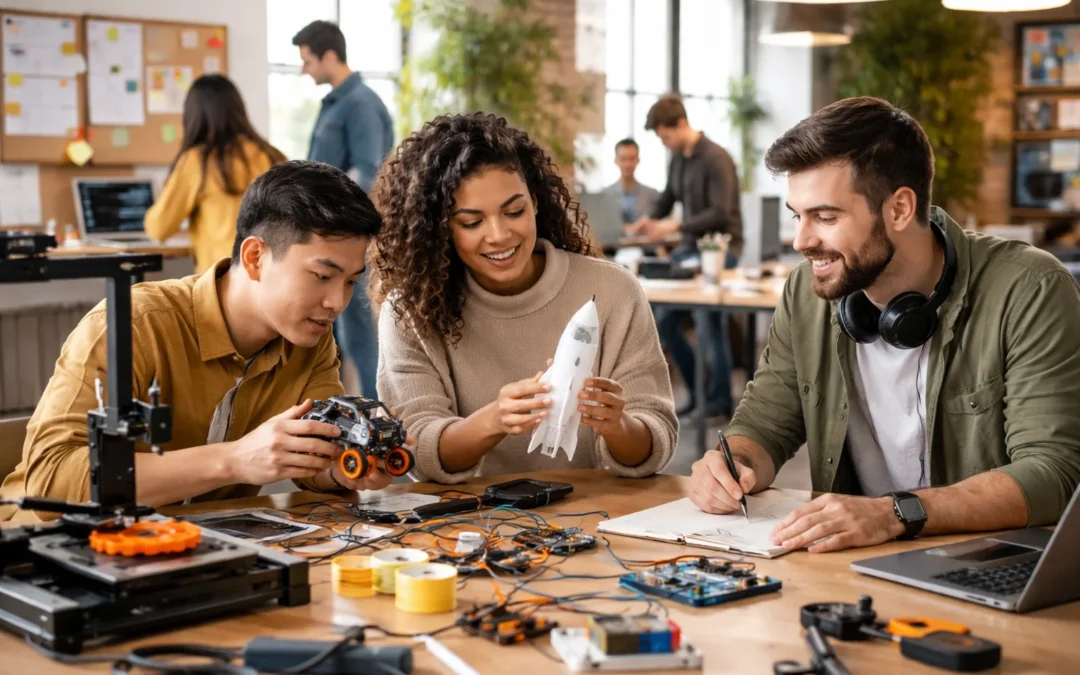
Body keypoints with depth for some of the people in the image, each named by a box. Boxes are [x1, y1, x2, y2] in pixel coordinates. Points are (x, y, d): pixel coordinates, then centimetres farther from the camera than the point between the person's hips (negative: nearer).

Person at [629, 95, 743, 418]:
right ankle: (698, 389, 22)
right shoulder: (677, 159, 8)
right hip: (690, 248, 9)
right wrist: (651, 220, -1)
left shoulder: (716, 159, -17)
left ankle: (719, 403, 9)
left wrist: (676, 226, -24)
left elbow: (721, 213, -22)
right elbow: (668, 198, 20)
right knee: (664, 320, 8)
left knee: (709, 327, -6)